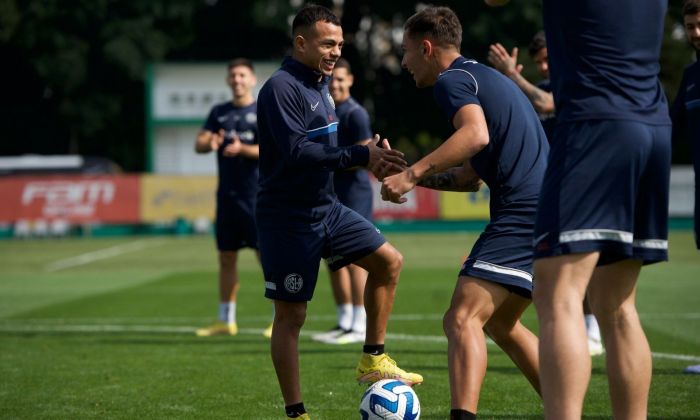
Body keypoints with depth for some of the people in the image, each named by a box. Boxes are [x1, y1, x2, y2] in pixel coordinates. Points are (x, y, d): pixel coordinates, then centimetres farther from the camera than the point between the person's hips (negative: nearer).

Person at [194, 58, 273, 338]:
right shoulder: (219, 113, 12)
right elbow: (199, 144, 4)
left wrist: (243, 149, -27)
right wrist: (209, 143, -19)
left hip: (257, 197, -5)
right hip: (227, 196, 5)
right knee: (226, 258, 9)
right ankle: (226, 320, 18)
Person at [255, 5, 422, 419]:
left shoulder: (320, 85, 11)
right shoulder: (282, 88, -18)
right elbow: (297, 152, -27)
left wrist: (366, 153, 11)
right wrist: (360, 155, -27)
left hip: (326, 209, 9)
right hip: (288, 219, -9)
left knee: (388, 260, 4)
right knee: (291, 315, -3)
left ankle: (373, 361, 14)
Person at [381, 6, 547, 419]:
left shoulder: (452, 79, -4)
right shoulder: (486, 77, 27)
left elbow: (476, 135, -25)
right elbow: (469, 176, 29)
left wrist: (413, 173, -23)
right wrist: (407, 173, 23)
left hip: (523, 214, -10)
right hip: (545, 211, 10)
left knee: (462, 319, -18)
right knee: (499, 323, 22)